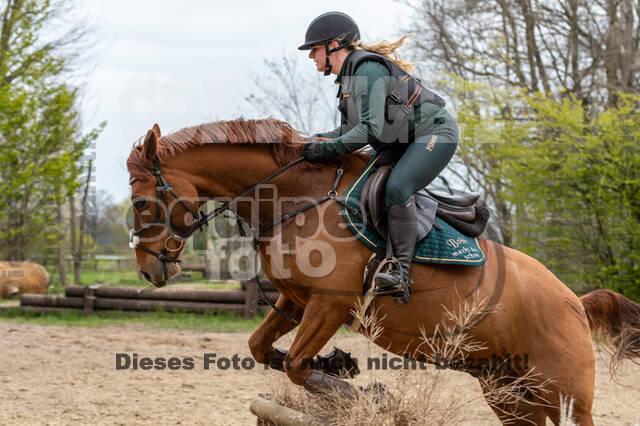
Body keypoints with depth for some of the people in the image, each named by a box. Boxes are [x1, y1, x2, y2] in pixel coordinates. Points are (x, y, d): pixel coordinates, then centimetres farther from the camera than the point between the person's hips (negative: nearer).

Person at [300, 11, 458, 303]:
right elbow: (350, 128, 13)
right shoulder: (348, 76, 10)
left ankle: (401, 272, -32)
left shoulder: (367, 69, -21)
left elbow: (371, 128, -28)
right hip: (401, 144, 11)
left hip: (435, 132, -11)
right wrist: (312, 141, -2)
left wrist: (327, 149, -25)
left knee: (397, 187, -31)